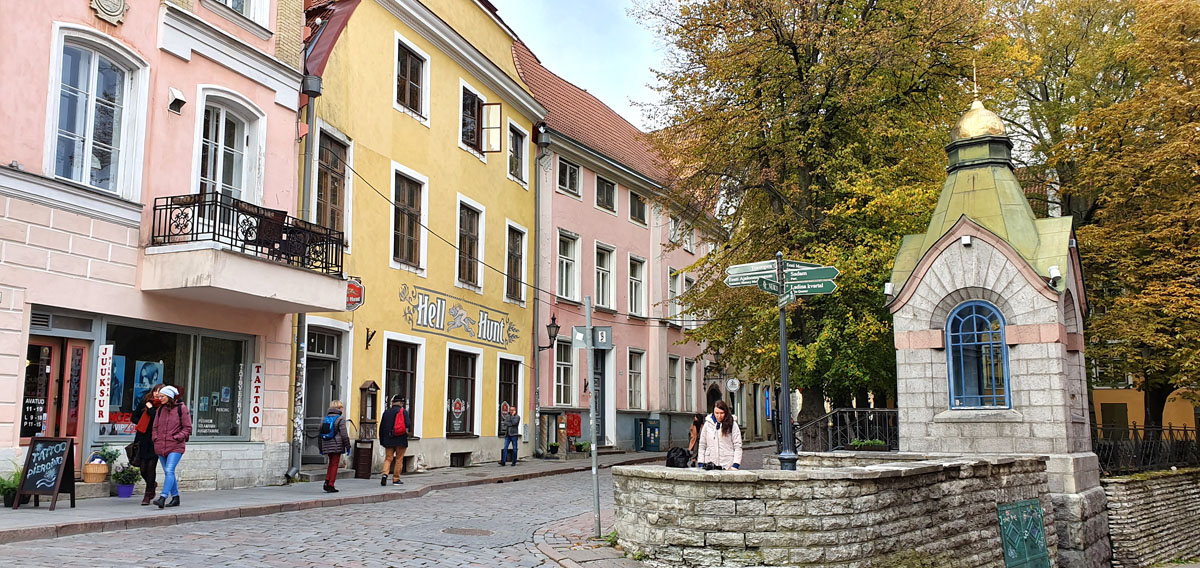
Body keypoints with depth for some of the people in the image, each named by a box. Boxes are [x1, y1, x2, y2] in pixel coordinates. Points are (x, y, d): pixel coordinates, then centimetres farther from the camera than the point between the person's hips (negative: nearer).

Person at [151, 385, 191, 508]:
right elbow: (155, 427, 22)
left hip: (175, 447, -6)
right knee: (168, 472, 11)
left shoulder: (181, 408, -4)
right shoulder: (160, 409, 11)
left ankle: (163, 498, -25)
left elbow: (187, 428, -2)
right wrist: (156, 439, 7)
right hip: (161, 446, 6)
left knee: (169, 471, -18)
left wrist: (176, 437, -12)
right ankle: (175, 497, 22)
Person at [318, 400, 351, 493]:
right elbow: (344, 434, -10)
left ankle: (327, 481, 5)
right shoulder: (340, 419, -8)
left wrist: (320, 447, 20)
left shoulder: (325, 418, 10)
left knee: (331, 463, 19)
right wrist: (348, 447, -3)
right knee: (334, 464, 2)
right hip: (336, 445, -5)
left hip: (326, 445, 5)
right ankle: (330, 486, 2)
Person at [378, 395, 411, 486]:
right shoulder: (404, 412, -5)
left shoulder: (386, 412, 6)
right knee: (399, 460, 6)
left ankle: (385, 474, -14)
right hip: (401, 441, -3)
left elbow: (381, 428, 9)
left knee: (388, 458, 8)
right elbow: (408, 425, -14)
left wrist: (382, 441, 16)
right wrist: (407, 432, 8)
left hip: (389, 441, 3)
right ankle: (396, 479, 8)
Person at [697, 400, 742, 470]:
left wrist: (736, 465, -9)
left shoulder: (732, 424, -1)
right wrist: (700, 463, 4)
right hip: (710, 464, 2)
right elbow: (702, 445, 10)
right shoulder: (708, 424, 6)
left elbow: (738, 446, -2)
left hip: (727, 465, -2)